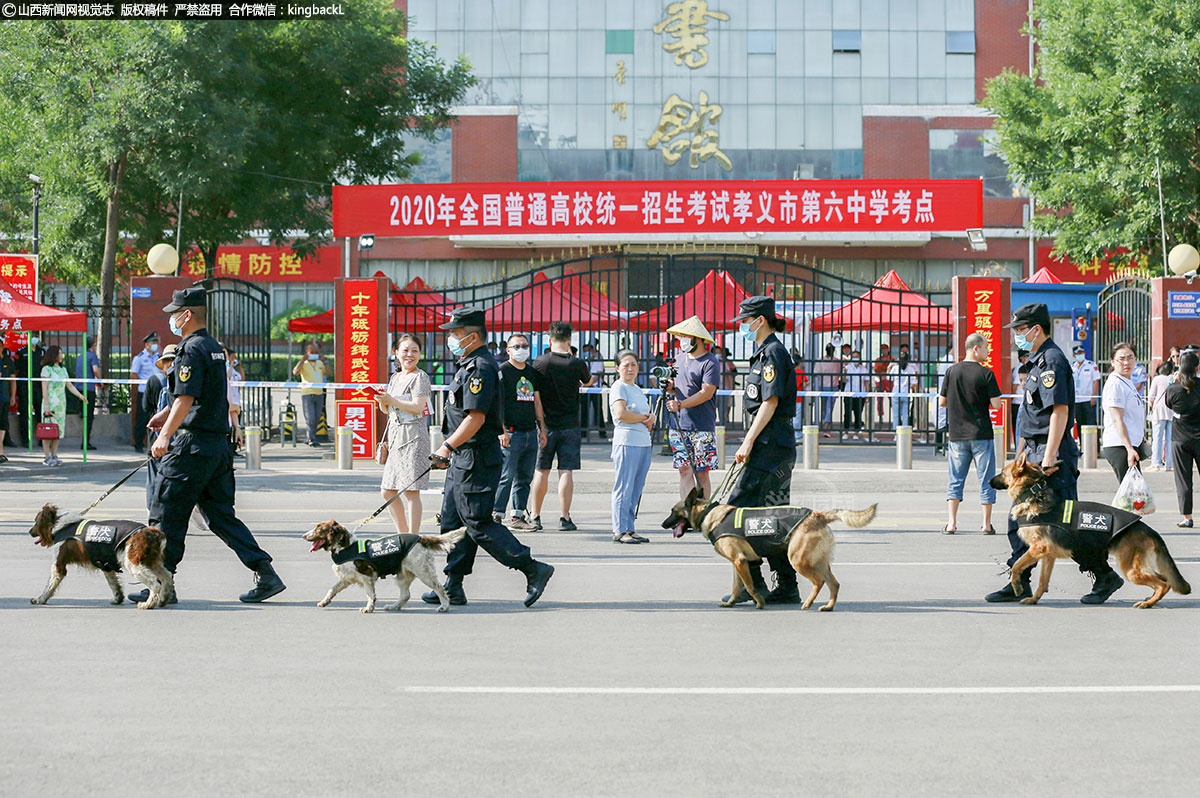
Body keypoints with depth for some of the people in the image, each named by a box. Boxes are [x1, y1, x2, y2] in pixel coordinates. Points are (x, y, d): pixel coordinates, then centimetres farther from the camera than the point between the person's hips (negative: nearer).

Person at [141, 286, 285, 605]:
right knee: (221, 515, 11)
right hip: (218, 444, 9)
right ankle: (266, 575, 3)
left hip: (191, 446, -9)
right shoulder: (214, 348, 17)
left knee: (167, 515, -1)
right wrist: (166, 414, 37)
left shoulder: (192, 350, -12)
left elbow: (186, 399, -22)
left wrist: (165, 436, -26)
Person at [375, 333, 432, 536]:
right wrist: (381, 401, -1)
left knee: (410, 491, -8)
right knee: (388, 491, 9)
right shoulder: (395, 378, 18)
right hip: (395, 436, 9)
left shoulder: (420, 377, -5)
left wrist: (391, 400, -18)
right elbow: (386, 410, 21)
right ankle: (403, 534, 20)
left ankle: (412, 537, -3)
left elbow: (418, 407, -17)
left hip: (413, 437, -8)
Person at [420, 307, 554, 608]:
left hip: (476, 459, -11)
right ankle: (453, 588, 14)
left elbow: (476, 417, -25)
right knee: (453, 521, 11)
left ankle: (533, 570, -6)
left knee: (478, 525, -9)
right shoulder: (469, 365, 16)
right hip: (463, 459, 11)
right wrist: (450, 450, 24)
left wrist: (447, 447, -27)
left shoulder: (481, 368, -18)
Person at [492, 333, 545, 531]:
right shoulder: (502, 371, -5)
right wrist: (501, 430, -17)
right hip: (511, 433, -7)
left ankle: (518, 516, 14)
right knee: (506, 476, -9)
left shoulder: (532, 372, 17)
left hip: (530, 433, 7)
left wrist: (542, 428, 17)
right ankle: (496, 516, -5)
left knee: (525, 477, 8)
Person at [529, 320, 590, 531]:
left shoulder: (540, 363, -6)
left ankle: (535, 517, 11)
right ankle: (565, 518, -3)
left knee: (541, 472, 7)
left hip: (546, 425, 0)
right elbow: (588, 381, 15)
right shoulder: (577, 364, -6)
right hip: (570, 425, 0)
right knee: (566, 472, 0)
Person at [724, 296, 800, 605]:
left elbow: (770, 402, -18)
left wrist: (749, 442, -18)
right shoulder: (766, 352, 19)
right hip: (777, 446, 10)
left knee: (737, 509, -11)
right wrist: (749, 443, 21)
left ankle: (752, 583, -10)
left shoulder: (773, 353, -12)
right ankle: (786, 587, 10)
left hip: (771, 447, -10)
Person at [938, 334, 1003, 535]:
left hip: (957, 435, 3)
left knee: (956, 479, 8)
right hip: (981, 434, -3)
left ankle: (951, 523, 3)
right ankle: (987, 523, 8)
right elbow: (996, 404, -10)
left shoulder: (952, 371, 1)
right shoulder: (986, 374, -9)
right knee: (986, 479, 6)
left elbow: (942, 402, 5)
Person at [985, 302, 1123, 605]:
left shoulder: (1052, 360, -14)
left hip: (1053, 455, -10)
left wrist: (1049, 457, -25)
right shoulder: (1039, 361, 18)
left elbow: (1060, 411, -22)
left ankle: (1105, 576, 4)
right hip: (1036, 454, 10)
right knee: (1019, 519, 8)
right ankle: (1019, 583, 11)